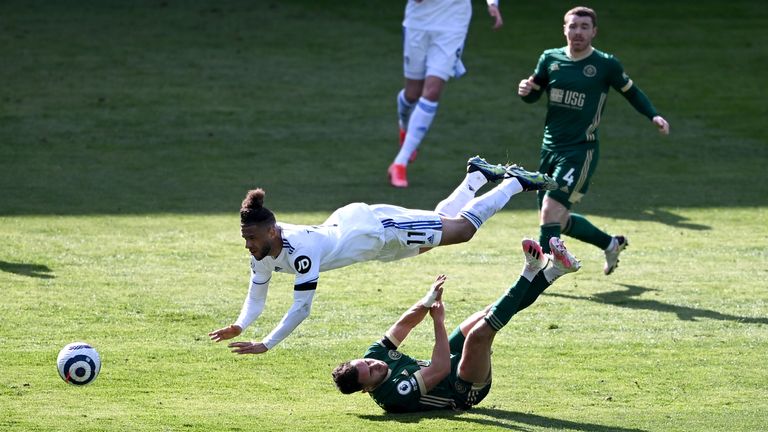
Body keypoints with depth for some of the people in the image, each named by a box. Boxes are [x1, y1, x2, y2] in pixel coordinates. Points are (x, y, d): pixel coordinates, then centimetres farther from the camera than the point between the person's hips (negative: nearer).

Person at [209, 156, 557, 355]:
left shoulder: (300, 250, -42)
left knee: (462, 228, 10)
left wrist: (265, 345, -46)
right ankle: (477, 174, 52)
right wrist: (239, 326, -25)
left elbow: (302, 308, -43)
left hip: (377, 229, -7)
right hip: (348, 221, 7)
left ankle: (515, 181, 27)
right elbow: (256, 298, -7)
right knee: (442, 219, 29)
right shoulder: (262, 251, -19)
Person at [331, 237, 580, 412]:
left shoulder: (373, 355, -9)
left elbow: (405, 323, -1)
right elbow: (440, 370, -33)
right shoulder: (395, 395, -33)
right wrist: (438, 322, -28)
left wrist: (429, 300, -18)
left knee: (489, 316, 0)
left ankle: (551, 270, 3)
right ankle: (532, 272, -21)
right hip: (464, 391, -9)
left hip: (452, 364, 9)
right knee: (479, 333, -32)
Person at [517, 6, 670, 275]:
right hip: (550, 148, 6)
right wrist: (525, 91, -8)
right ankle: (611, 244, 35)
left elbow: (631, 92, 9)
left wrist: (653, 115, -5)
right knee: (558, 220, 13)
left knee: (550, 211, -18)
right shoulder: (550, 59, 4)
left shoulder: (606, 64, -5)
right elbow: (534, 95, 15)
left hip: (581, 150, -6)